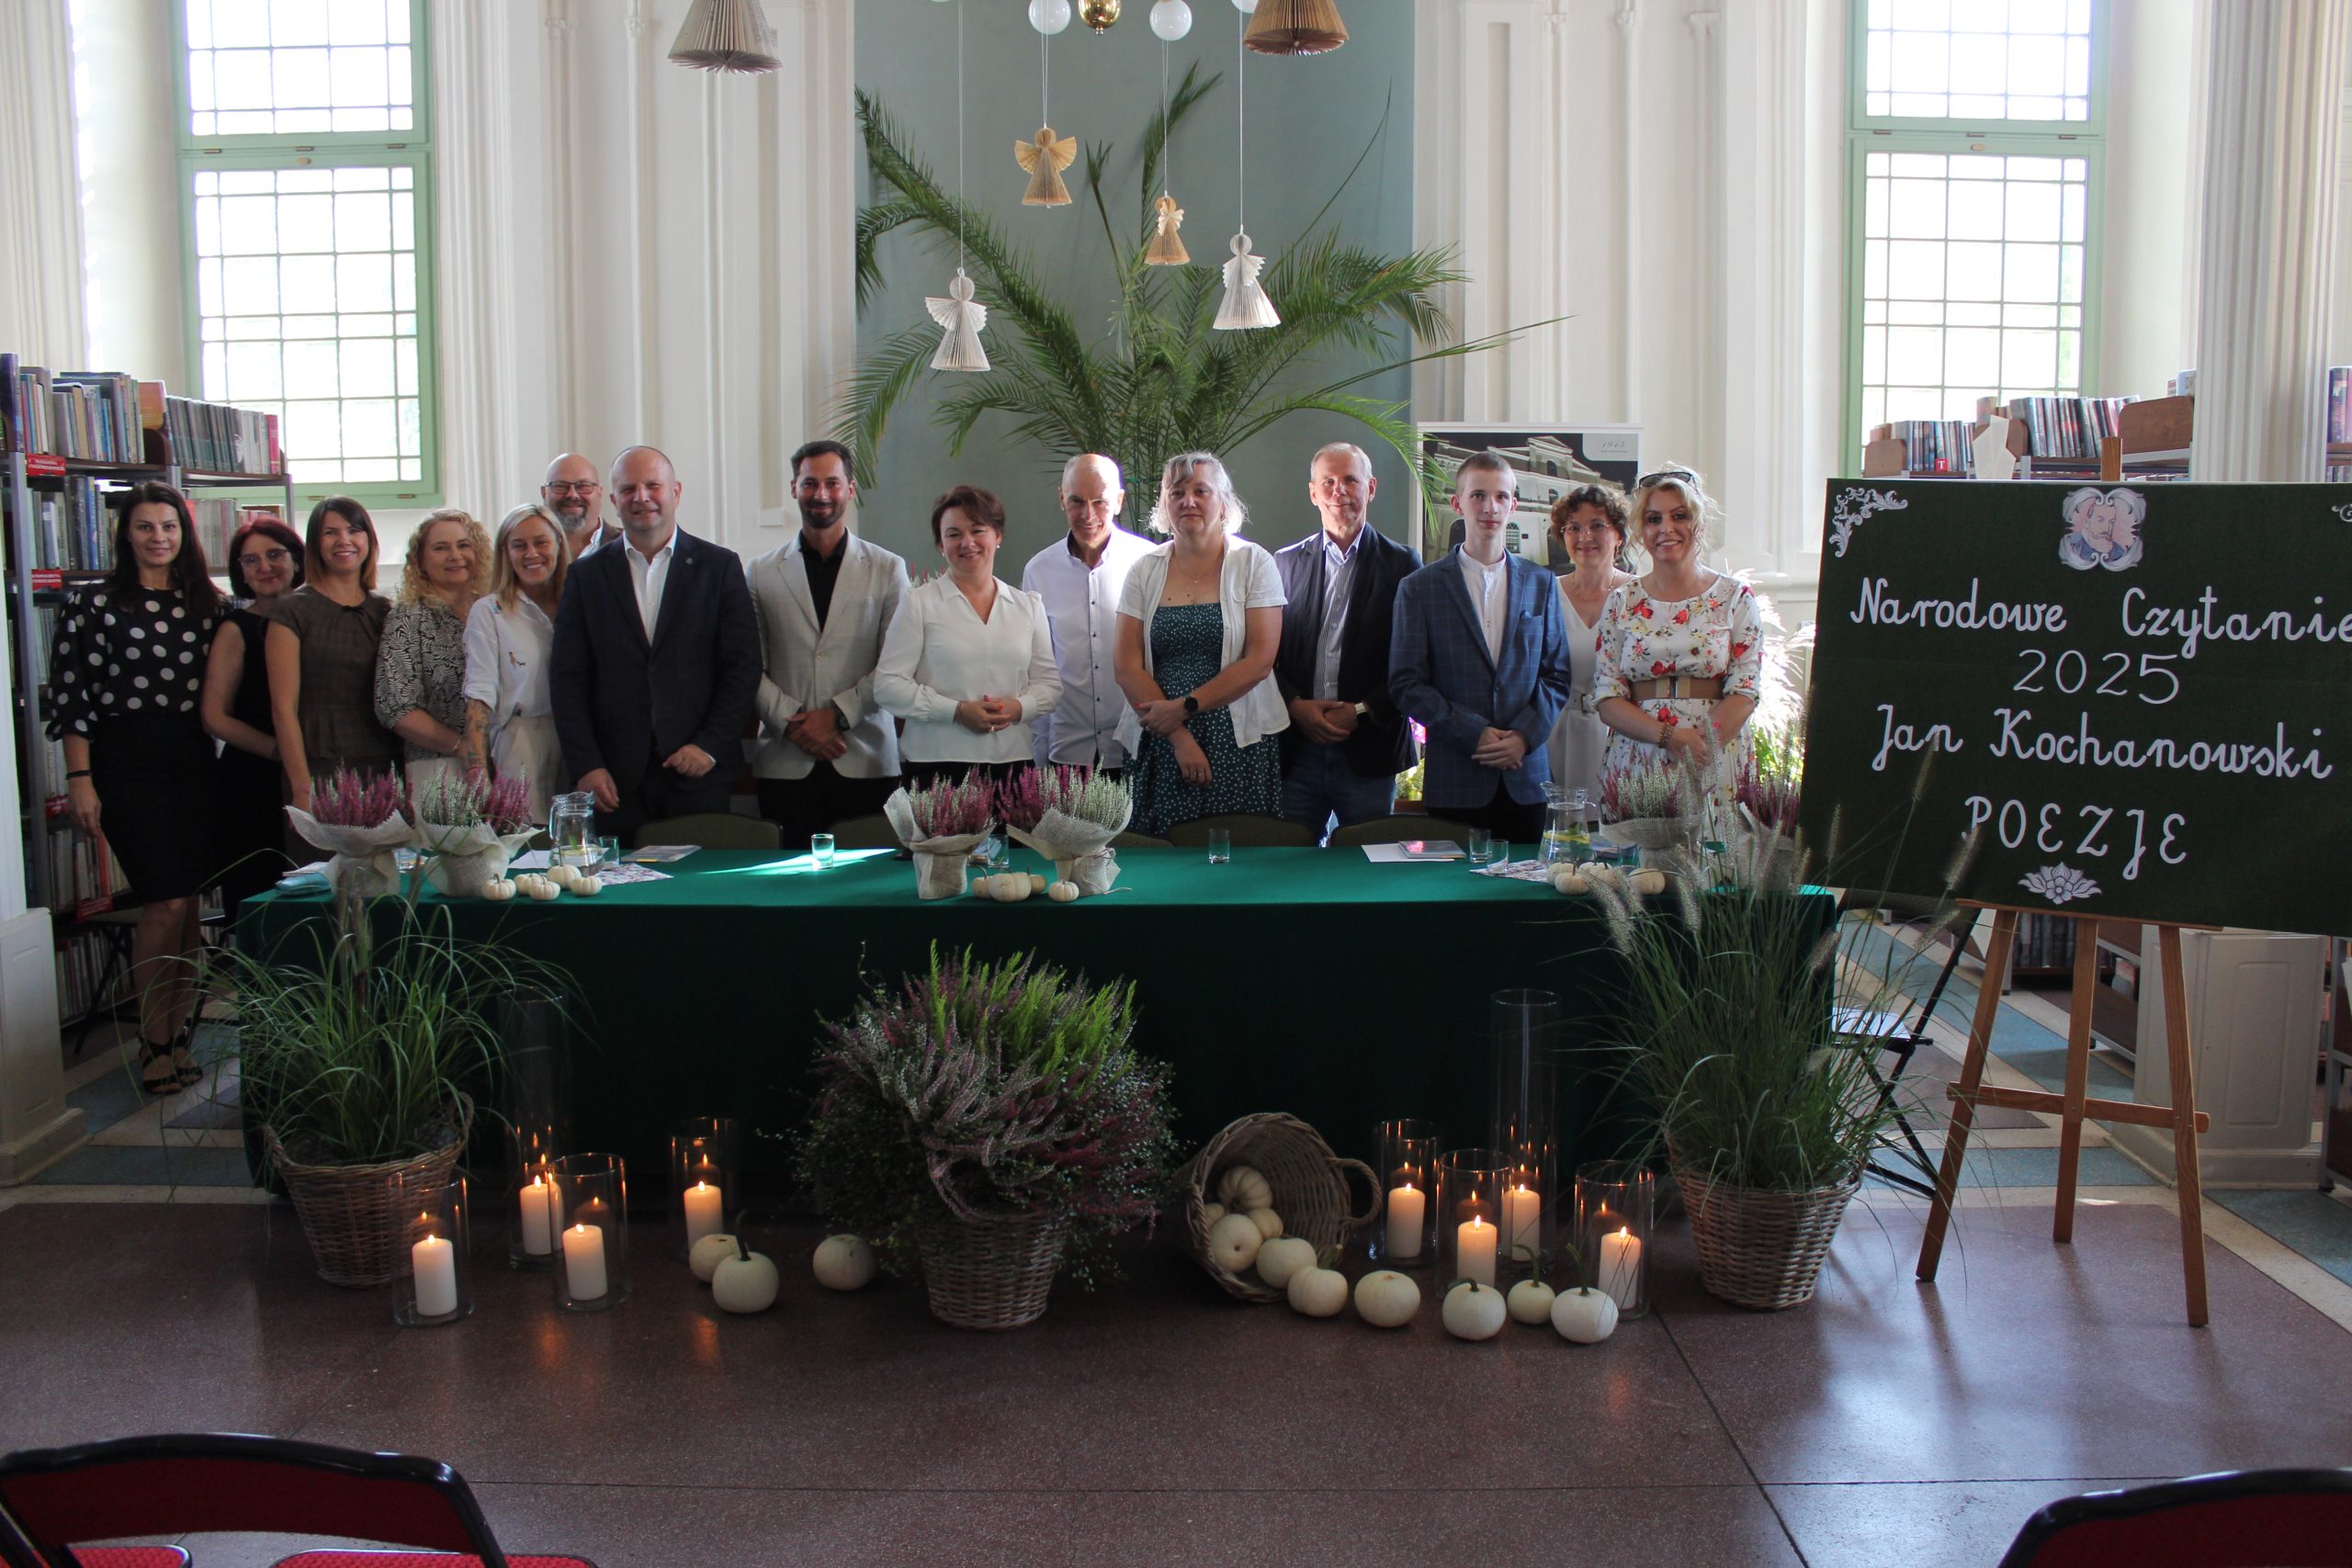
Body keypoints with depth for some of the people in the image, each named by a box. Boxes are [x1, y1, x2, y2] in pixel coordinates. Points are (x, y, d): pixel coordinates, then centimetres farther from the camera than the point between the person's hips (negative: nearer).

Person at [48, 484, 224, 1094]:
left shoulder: (206, 602, 11)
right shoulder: (98, 603, 0)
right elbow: (70, 695, -3)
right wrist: (80, 780, -9)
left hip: (194, 758, 4)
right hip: (128, 762, -4)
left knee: (187, 900, 6)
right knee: (166, 901, -8)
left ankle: (178, 1032, 17)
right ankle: (154, 1043, 5)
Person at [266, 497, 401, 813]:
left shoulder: (385, 612, 12)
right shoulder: (293, 610, 0)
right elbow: (283, 707, -6)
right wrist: (302, 789, -13)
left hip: (380, 772, 4)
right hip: (318, 772, -4)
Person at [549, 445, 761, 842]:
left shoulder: (719, 567, 6)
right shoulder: (587, 575, 10)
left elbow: (743, 666, 2)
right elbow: (567, 678, 6)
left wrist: (710, 745, -8)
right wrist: (586, 765, -3)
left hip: (698, 775, -1)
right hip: (615, 779, 1)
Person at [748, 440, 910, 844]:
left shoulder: (888, 569, 8)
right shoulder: (763, 572, 11)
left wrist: (837, 714, -10)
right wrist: (791, 722, -9)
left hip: (866, 761, -1)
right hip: (786, 763, 1)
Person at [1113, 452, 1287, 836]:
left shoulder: (1253, 563, 2)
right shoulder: (1145, 571, 8)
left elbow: (1259, 661, -6)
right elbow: (1128, 668, 2)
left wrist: (1185, 706, -11)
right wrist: (1180, 737, -8)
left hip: (1239, 744, -1)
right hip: (1160, 744, 2)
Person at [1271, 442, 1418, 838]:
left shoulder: (1401, 565, 3)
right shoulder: (1285, 563, 10)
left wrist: (1363, 712, -11)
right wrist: (1295, 706, -7)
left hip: (1368, 751, -2)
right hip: (1297, 750, 2)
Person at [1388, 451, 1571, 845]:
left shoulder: (1540, 583, 12)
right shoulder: (1420, 588, 2)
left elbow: (1556, 674, 10)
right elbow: (1406, 683, -2)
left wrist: (1525, 735, -7)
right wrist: (1474, 733, -12)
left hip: (1526, 777, 2)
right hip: (1455, 781, -2)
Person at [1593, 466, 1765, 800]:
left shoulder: (1736, 597, 5)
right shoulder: (1622, 603, 7)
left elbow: (1745, 693, -2)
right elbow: (1608, 702, 2)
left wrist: (1697, 757, -16)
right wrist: (1668, 735, -15)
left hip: (1716, 769, -1)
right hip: (1634, 768, 1)